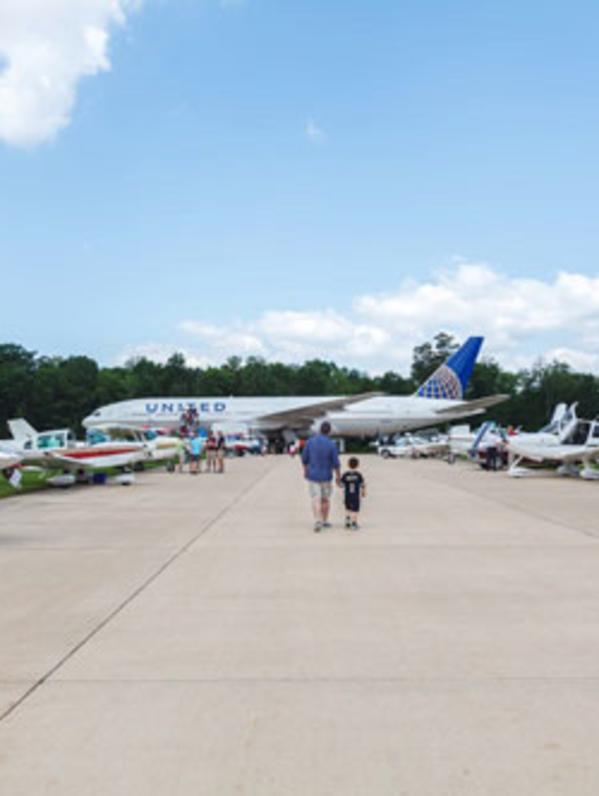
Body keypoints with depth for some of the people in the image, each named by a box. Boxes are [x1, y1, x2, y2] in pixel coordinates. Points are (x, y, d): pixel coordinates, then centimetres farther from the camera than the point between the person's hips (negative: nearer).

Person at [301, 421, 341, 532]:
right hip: (326, 476, -1)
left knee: (316, 500, 0)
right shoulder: (332, 445, -15)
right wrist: (338, 476, 4)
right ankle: (325, 521, 25)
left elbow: (304, 458, 0)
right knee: (326, 499, 17)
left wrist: (305, 470, 17)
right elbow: (336, 463, -11)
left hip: (312, 475, 1)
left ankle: (318, 522, -18)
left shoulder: (310, 441, -8)